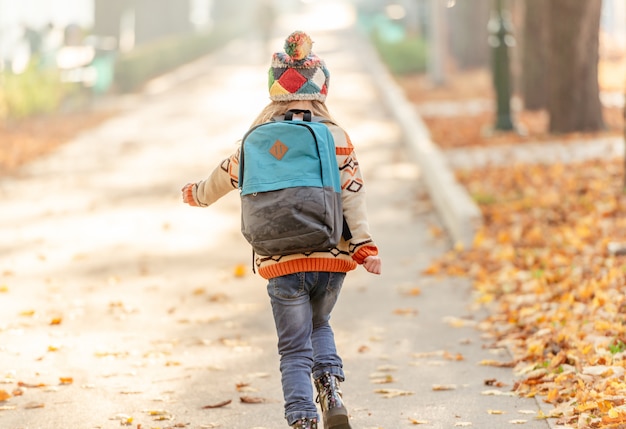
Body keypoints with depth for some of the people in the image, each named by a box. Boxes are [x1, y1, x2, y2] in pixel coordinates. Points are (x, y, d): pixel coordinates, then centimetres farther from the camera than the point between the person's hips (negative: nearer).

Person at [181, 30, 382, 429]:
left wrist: (196, 194, 39)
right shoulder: (337, 138, 0)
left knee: (294, 348, 8)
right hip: (332, 259, 1)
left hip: (282, 265, -1)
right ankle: (331, 386, 1)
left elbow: (226, 176, 20)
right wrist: (366, 247, -7)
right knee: (319, 325, 26)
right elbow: (352, 195, -7)